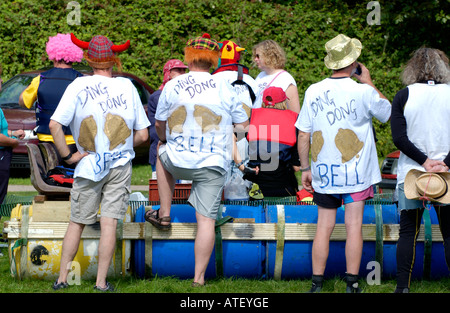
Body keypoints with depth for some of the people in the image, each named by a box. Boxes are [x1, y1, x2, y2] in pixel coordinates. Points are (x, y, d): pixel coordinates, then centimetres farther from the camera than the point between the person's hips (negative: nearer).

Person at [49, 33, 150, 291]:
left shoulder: (78, 86, -7)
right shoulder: (128, 87, -1)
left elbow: (55, 124, -16)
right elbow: (142, 135, 1)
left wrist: (67, 155, -6)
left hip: (89, 164, 0)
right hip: (120, 166, 0)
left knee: (77, 223, 11)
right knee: (109, 224, 0)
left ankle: (62, 278, 14)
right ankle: (101, 282, 0)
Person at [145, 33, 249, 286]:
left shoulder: (172, 86, -1)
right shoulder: (225, 88, -1)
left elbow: (159, 124, 11)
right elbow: (243, 125, 6)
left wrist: (166, 141, 33)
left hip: (178, 162, 1)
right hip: (213, 164, -1)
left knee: (162, 152, 35)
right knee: (206, 220, 4)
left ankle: (164, 214, 33)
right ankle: (199, 278, 2)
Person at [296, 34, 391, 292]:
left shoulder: (313, 91, -2)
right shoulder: (363, 92, -11)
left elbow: (303, 135, 2)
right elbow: (388, 113, 8)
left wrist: (305, 169, 12)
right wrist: (369, 82, 13)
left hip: (323, 172, 3)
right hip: (356, 172, -3)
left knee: (324, 227, 8)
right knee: (354, 226, 3)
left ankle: (317, 284, 10)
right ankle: (352, 284, 5)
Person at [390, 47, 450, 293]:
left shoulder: (404, 96, -2)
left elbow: (399, 138, -9)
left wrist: (425, 161, -11)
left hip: (411, 173, 0)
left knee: (408, 233, 6)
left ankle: (403, 286, 4)